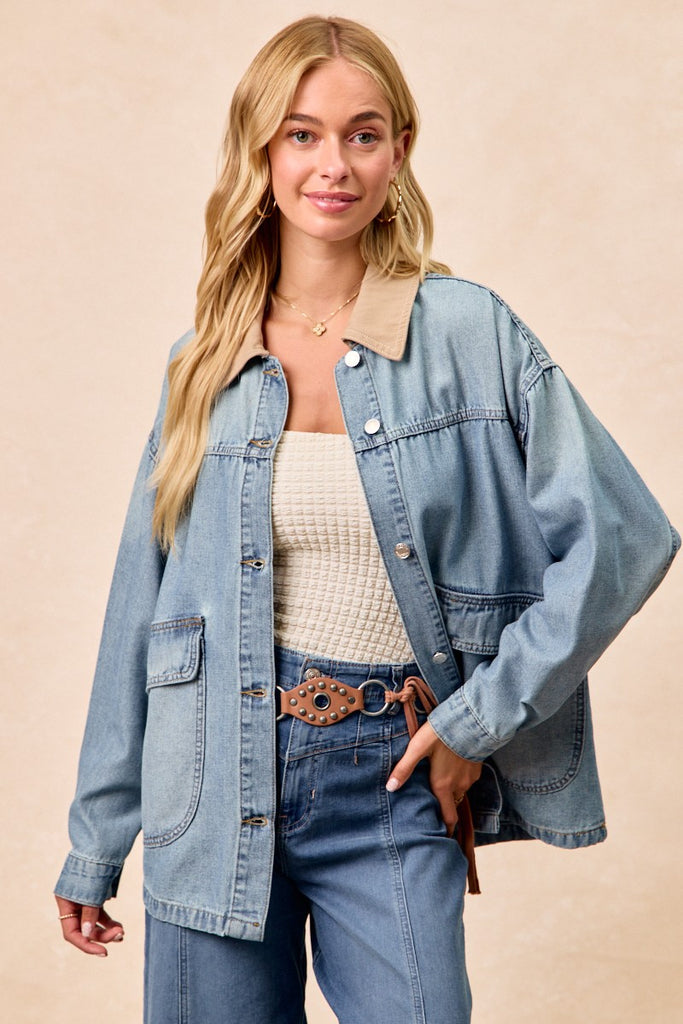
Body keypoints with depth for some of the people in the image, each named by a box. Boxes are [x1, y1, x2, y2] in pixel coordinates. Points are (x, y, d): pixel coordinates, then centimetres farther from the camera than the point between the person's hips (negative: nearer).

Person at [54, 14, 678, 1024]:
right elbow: (144, 602, 9)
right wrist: (94, 846, 12)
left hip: (389, 787, -2)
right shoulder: (205, 365, 5)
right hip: (218, 783, 3)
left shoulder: (469, 332, -4)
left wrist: (483, 715, -8)